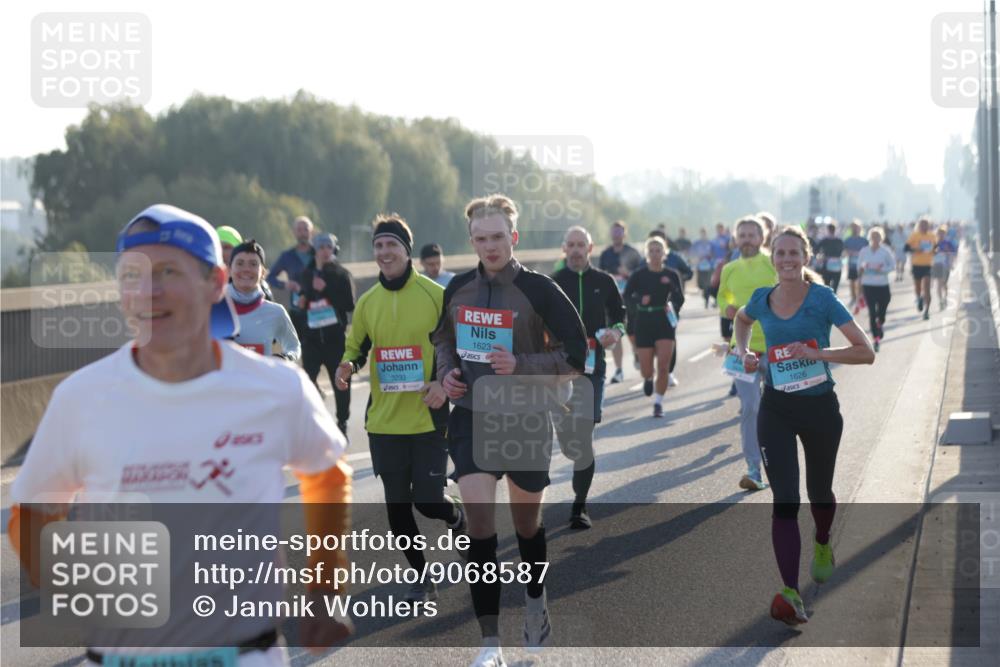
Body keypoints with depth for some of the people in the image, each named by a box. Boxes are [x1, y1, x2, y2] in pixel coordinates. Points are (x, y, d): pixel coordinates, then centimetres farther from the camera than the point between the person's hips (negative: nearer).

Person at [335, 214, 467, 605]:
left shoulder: (435, 295, -6)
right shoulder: (367, 302, 6)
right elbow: (355, 348, 17)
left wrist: (445, 382, -16)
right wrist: (347, 366, -6)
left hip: (428, 419, -4)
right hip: (384, 421, 4)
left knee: (428, 500, -7)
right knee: (397, 506, 7)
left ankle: (456, 516, 30)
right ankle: (422, 579, 24)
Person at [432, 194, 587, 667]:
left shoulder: (539, 290, -11)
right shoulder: (459, 289, 3)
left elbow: (575, 358, -10)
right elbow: (444, 339, 21)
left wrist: (520, 366, -22)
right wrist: (446, 371, 0)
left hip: (526, 420, -2)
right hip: (471, 418, 2)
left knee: (526, 522, 14)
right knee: (479, 522, -11)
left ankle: (536, 602, 45)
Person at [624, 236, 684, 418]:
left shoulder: (671, 275, 0)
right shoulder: (639, 275, -1)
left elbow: (679, 299, -1)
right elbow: (627, 295, -2)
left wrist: (671, 285, -20)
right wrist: (639, 300, -23)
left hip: (665, 323, 0)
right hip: (643, 323, 0)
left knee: (663, 366, -11)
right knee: (646, 369, 4)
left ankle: (658, 403, 1)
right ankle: (648, 378, 41)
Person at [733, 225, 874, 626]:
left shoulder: (822, 299, -12)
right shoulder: (761, 300, -2)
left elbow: (865, 352, -14)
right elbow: (742, 320, 25)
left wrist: (816, 353, -25)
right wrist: (744, 352, 7)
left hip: (820, 408, -1)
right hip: (776, 409, 1)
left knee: (819, 492, 18)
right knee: (784, 501, -12)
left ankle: (822, 546, 53)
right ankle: (790, 594, -18)